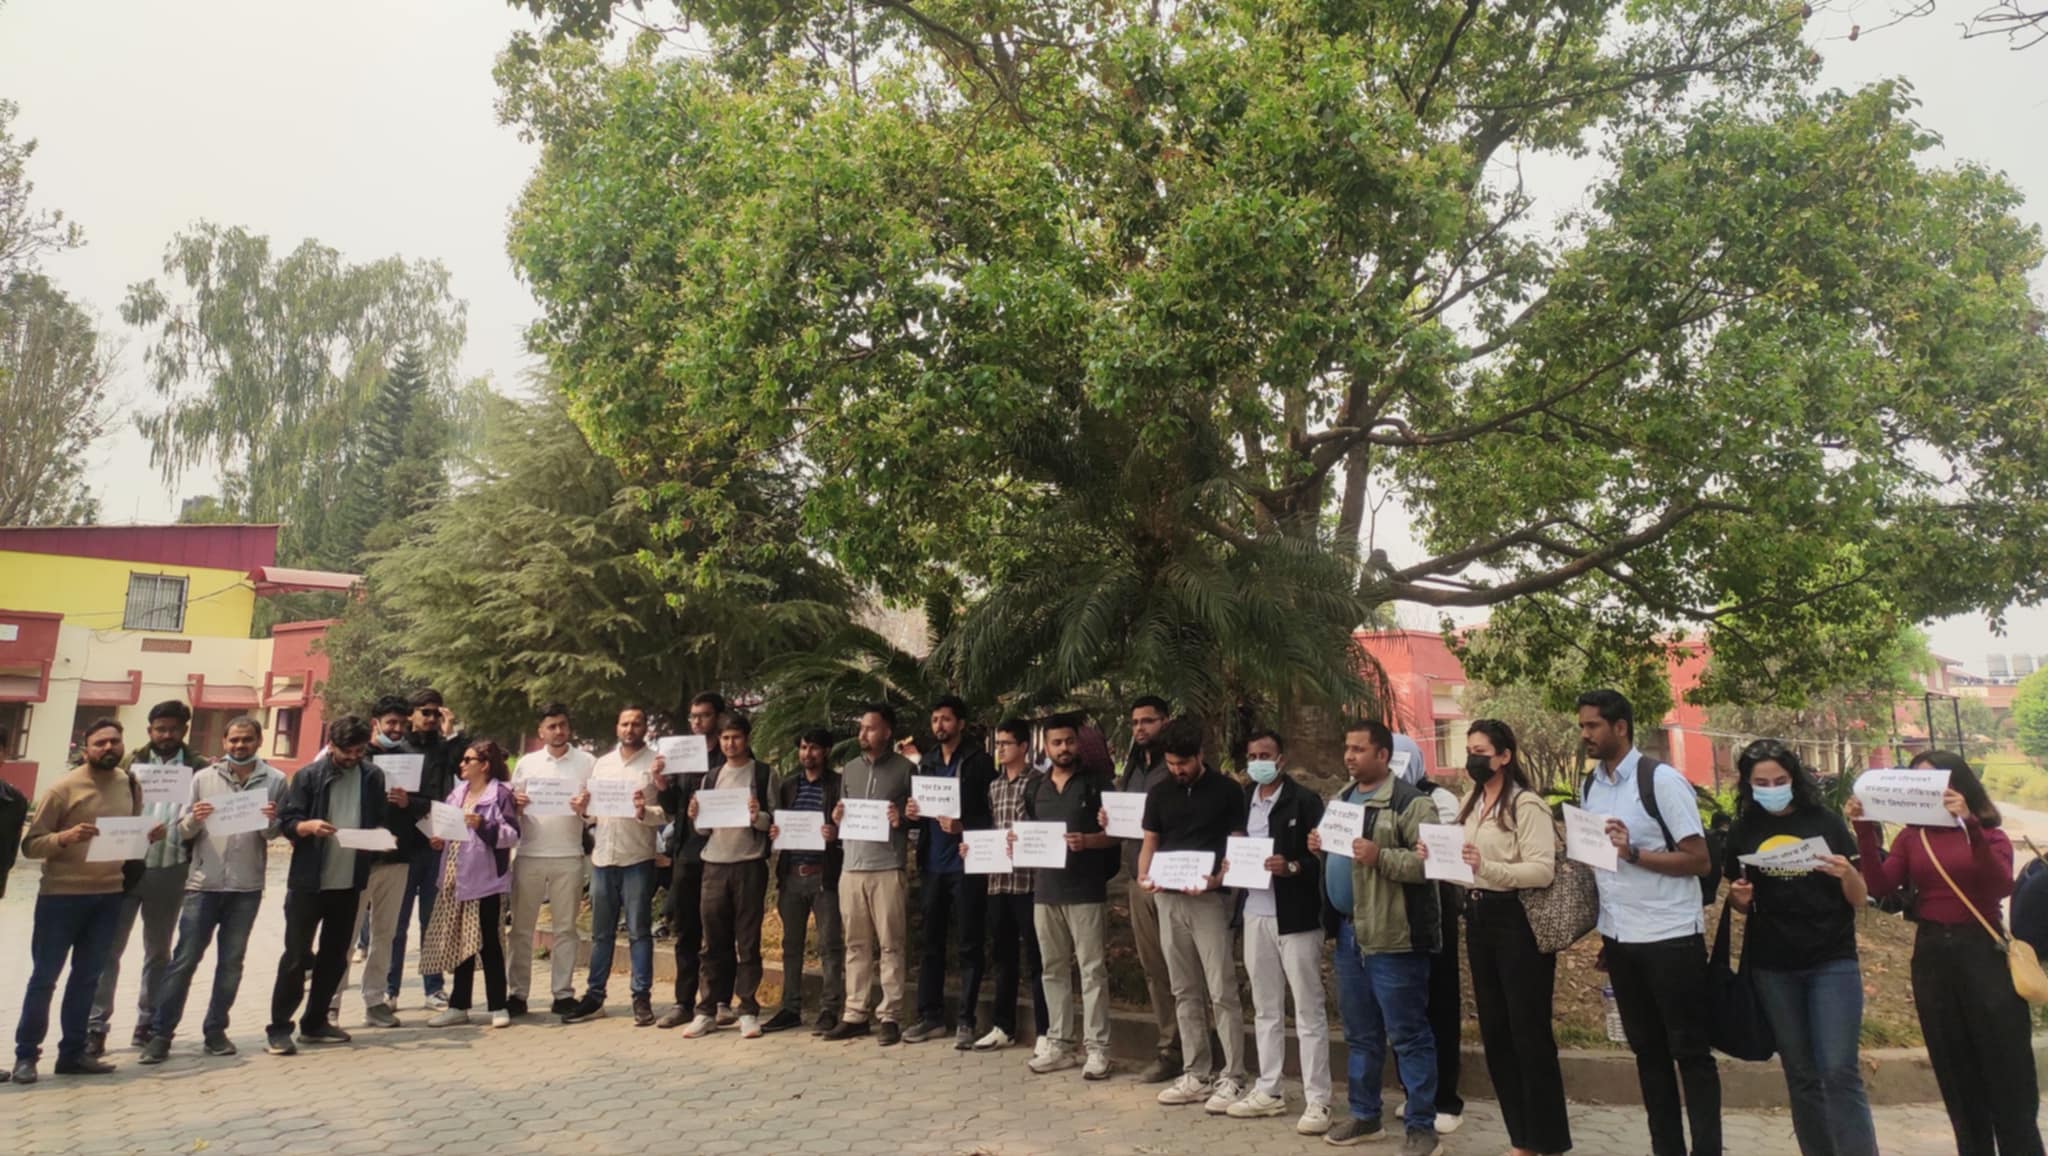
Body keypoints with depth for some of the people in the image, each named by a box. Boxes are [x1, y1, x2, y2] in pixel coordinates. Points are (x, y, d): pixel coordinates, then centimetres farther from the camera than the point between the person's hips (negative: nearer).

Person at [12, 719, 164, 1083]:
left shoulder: (131, 784, 5)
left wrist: (151, 835, -4)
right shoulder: (64, 788, -10)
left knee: (87, 978, 11)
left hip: (109, 896, 5)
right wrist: (65, 837, -28)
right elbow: (30, 844, -10)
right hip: (61, 895, -5)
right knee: (44, 977, 4)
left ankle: (72, 1052, 20)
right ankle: (26, 1054, 16)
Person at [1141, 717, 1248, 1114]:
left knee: (1221, 992, -4)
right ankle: (1196, 1075, 19)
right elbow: (1150, 843, 13)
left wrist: (1218, 878, -21)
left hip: (1210, 898, -5)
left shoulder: (1226, 791, -3)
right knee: (1185, 993, 11)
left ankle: (1232, 1078, 4)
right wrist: (1144, 876, -7)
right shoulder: (1159, 794, 10)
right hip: (1168, 899, 5)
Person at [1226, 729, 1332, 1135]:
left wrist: (1291, 867, -24)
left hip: (1296, 917, -6)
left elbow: (1323, 856, -9)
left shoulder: (1305, 801, -6)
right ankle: (1269, 1090, 25)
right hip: (1255, 915, 6)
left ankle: (1317, 1101, 8)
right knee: (1265, 1009, 15)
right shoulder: (1243, 802, 11)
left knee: (1309, 1010, 2)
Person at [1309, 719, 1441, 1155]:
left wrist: (1380, 857, -27)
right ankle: (1364, 1115, 30)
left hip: (1392, 936, -8)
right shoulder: (1341, 799, 15)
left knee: (1407, 1034, 1)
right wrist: (1322, 847, 4)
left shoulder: (1410, 803, -11)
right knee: (1359, 1032, 17)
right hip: (1347, 931, 8)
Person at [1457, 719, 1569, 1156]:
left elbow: (1543, 871, -20)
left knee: (1529, 1033, -1)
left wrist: (1487, 867, -32)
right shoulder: (1472, 804, 13)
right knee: (1495, 1031, 13)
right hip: (1479, 919, 8)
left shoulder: (1526, 803, -12)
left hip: (1517, 921, -8)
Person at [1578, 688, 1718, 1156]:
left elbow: (1699, 860, -13)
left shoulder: (1662, 780, -12)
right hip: (1619, 937, 6)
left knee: (1689, 1051, 3)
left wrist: (1634, 853, -26)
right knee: (1647, 1050, 14)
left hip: (1670, 937, -6)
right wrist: (1601, 933, 9)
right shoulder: (1590, 786, 7)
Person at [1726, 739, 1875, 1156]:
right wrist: (1738, 898, -10)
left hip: (1832, 963, -2)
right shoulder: (1742, 833, 3)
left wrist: (1847, 874, -22)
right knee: (1801, 1077, 10)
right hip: (1772, 970, 3)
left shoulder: (1826, 823, -3)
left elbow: (1860, 899, -1)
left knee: (1839, 1072, -10)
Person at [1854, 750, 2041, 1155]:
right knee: (1957, 1078, 12)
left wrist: (1970, 825, -31)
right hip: (1932, 957, 3)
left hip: (1983, 953, -3)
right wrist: (1864, 831, -18)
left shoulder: (1990, 834, -1)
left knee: (2008, 1076, 2)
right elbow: (1881, 886, -8)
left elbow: (2001, 887, -20)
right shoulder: (1911, 837, 6)